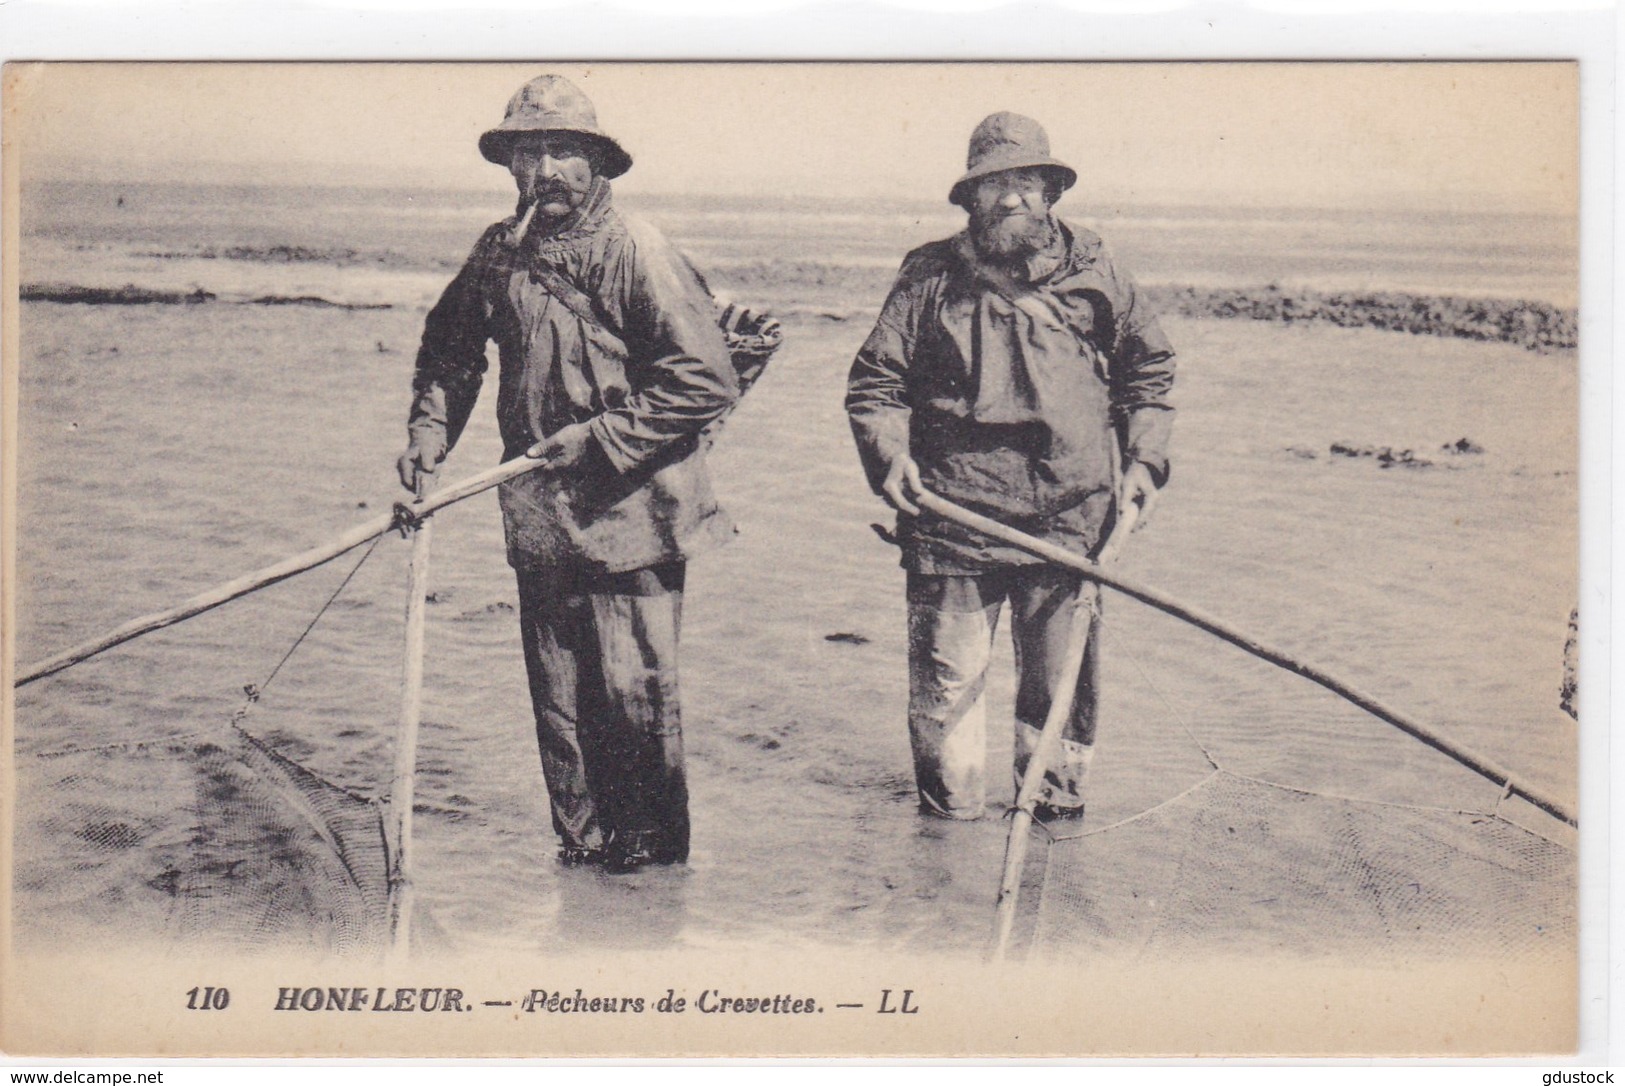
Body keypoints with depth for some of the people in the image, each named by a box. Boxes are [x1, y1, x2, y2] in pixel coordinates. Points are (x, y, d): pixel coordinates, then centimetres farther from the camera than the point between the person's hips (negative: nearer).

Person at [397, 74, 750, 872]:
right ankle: (581, 840, 23)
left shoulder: (637, 254, -11)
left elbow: (706, 382, -16)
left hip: (631, 509, -5)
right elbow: (449, 348, 26)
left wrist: (599, 437, -16)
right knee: (556, 692, 10)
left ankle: (652, 843, 15)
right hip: (540, 514, 6)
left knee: (633, 686, -2)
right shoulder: (499, 253, 8)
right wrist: (429, 432, 11)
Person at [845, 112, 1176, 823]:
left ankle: (1055, 804, 28)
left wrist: (1143, 459, 7)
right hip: (952, 519, -1)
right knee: (947, 679, 4)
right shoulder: (931, 279, 2)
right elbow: (874, 382, 7)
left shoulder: (1095, 276, 6)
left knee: (1064, 679, 11)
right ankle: (950, 810, 20)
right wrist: (889, 455, -10)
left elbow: (1149, 370, 18)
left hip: (1068, 523, 1)